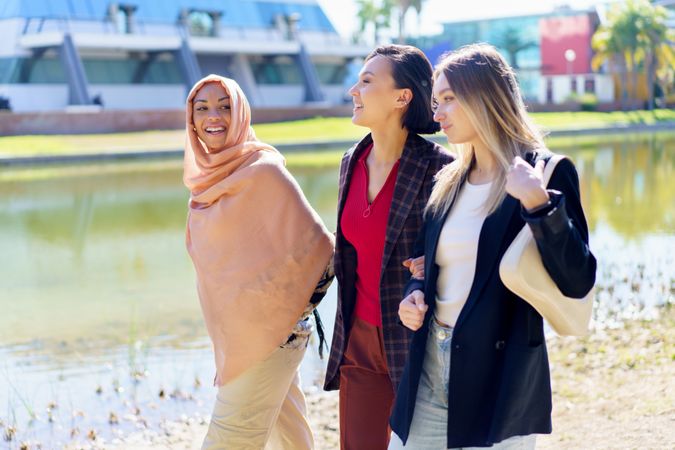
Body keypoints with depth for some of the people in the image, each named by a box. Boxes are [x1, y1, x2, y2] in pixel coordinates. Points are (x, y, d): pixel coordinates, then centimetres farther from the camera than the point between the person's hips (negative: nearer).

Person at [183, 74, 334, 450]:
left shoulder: (264, 171, -15)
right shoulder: (208, 178, 8)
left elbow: (317, 249, -15)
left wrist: (288, 316, -10)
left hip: (268, 332, -7)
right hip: (234, 333, 7)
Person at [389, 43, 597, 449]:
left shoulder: (546, 173, -8)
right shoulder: (449, 181, 10)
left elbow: (578, 281, -16)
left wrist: (539, 204, -27)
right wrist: (415, 294, 0)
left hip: (499, 377, -6)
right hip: (429, 368, 6)